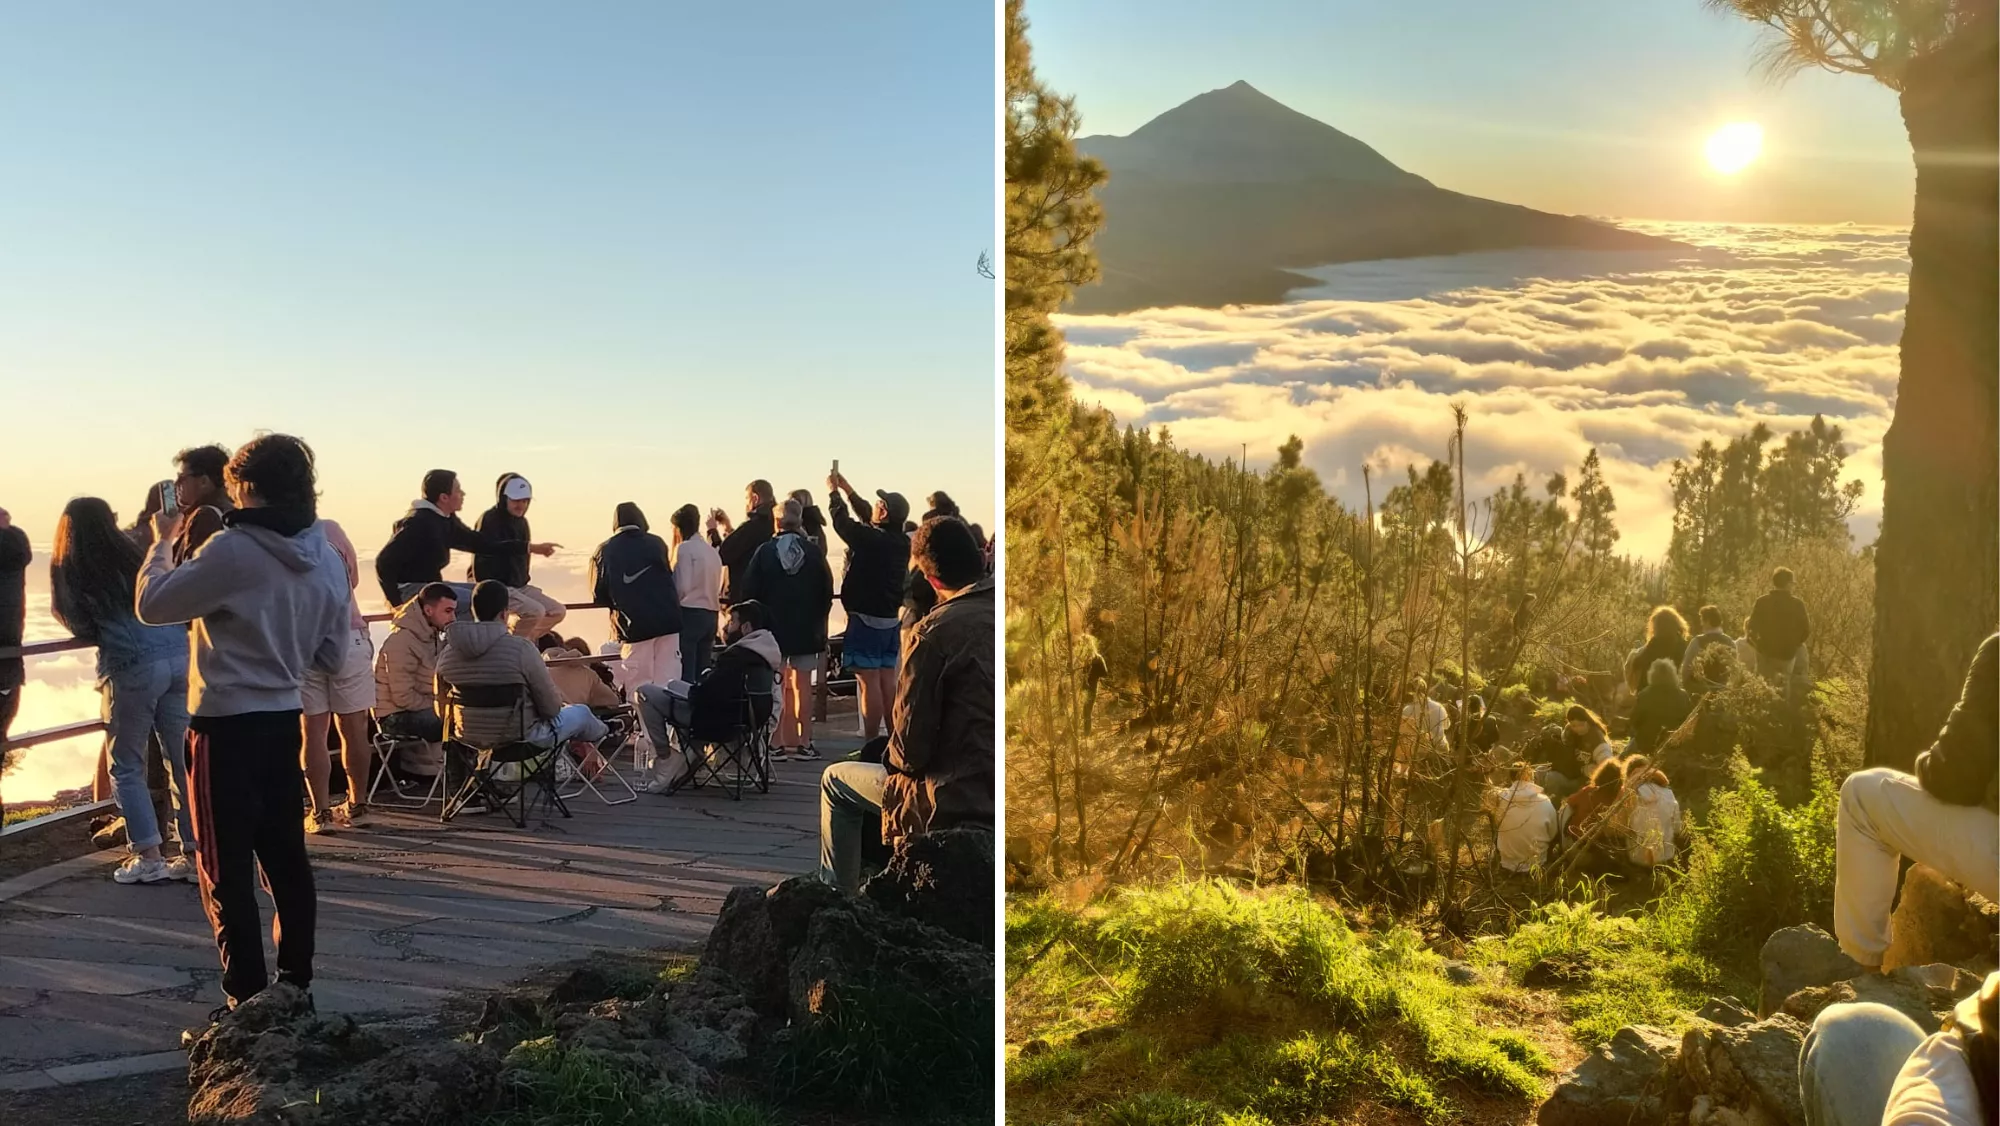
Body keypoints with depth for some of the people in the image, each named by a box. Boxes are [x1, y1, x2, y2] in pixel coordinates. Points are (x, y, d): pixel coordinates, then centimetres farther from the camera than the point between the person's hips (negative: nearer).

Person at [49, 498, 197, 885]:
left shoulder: (69, 571, 5)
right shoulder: (135, 555, 15)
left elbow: (79, 625, 9)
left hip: (132, 667, -4)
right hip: (179, 658, 4)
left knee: (126, 766, 10)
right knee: (183, 761, 8)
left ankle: (148, 856, 8)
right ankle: (193, 852, 11)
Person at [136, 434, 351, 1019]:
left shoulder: (233, 550, -18)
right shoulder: (328, 560, 3)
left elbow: (152, 604, -10)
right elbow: (332, 656, 8)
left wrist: (163, 542, 3)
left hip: (226, 727, -6)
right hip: (285, 720, 7)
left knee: (227, 870, 2)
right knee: (286, 858, 15)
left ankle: (246, 1001, 6)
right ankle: (296, 983, 23)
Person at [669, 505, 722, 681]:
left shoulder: (684, 548, -7)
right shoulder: (712, 551, 13)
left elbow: (682, 587, -13)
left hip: (690, 613, -7)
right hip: (712, 614, 7)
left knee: (685, 673, -6)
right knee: (702, 672, 10)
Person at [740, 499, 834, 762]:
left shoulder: (765, 552, -7)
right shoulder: (814, 553, -3)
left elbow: (749, 591, -5)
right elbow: (827, 592, 3)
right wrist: (818, 620, 15)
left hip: (772, 627, -2)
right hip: (806, 630, 2)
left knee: (774, 686, 4)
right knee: (802, 685, 7)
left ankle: (777, 743, 2)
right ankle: (803, 743, 9)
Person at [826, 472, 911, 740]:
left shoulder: (870, 539, -18)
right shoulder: (902, 542, 4)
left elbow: (841, 520, -3)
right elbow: (868, 519, 20)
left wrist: (833, 491, 16)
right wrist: (847, 489, 29)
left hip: (866, 618, -8)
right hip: (892, 618, 8)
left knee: (868, 682, -5)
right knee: (888, 682, 12)